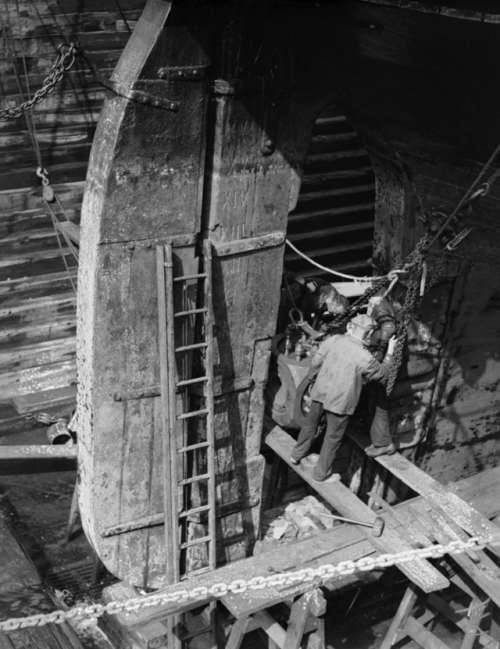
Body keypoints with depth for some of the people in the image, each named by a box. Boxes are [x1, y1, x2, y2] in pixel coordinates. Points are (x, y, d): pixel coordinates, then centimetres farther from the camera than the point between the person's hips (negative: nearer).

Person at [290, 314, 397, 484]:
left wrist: (313, 377, 19)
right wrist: (389, 353, 6)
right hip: (340, 400, -5)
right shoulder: (364, 358, -24)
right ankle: (321, 474, 28)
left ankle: (297, 455, 46)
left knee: (310, 423, 27)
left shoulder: (333, 340, -12)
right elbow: (382, 374, -5)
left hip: (320, 391, 5)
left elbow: (316, 361, 0)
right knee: (333, 437, 14)